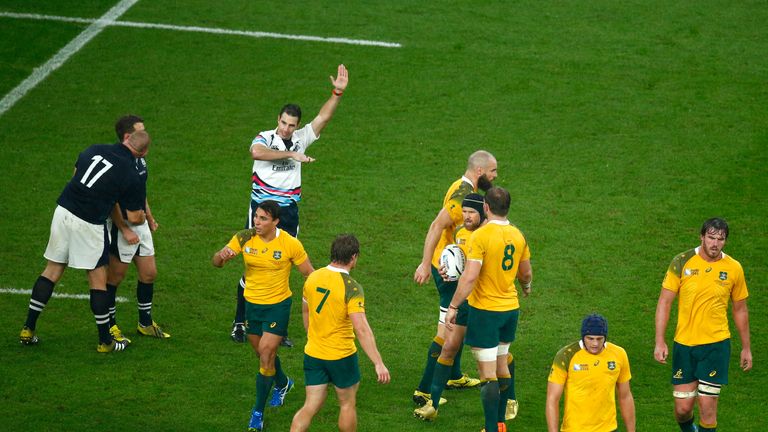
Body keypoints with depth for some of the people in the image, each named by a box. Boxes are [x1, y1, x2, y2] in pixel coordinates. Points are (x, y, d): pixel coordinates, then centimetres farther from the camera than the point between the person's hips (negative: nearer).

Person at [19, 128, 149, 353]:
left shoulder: (94, 150, 3)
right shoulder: (131, 177, -8)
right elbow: (134, 217, 0)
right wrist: (145, 218, 23)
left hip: (63, 211, 4)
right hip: (90, 225, -4)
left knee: (52, 271, 15)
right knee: (98, 281, 8)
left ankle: (28, 330, 18)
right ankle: (105, 341, 15)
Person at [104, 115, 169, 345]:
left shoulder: (140, 159, 8)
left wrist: (150, 218, 26)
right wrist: (125, 230, -21)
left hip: (140, 224, 9)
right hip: (122, 226, -9)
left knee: (149, 273, 12)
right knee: (115, 276, 2)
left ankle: (145, 323, 26)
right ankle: (110, 325, 14)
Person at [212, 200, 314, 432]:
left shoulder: (290, 244, -17)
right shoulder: (244, 238, -10)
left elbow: (309, 274, -6)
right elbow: (217, 262, -9)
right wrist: (222, 255, -33)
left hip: (278, 306, -4)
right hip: (252, 304, 4)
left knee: (266, 355, -9)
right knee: (262, 352, 18)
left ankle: (258, 413, 3)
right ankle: (282, 383, 51)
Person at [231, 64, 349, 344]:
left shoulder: (301, 139, 5)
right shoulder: (265, 138, -6)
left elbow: (323, 117, -6)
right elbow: (256, 152, -30)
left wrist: (338, 93, -20)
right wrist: (291, 154, -31)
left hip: (289, 212, 4)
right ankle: (239, 323, 12)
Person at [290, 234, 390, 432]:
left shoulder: (312, 278, -2)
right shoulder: (351, 287, -20)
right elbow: (361, 329, -27)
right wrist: (378, 364, -27)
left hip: (313, 354, 5)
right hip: (342, 356, -5)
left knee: (310, 406, 8)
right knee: (347, 404, 14)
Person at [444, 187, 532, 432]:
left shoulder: (481, 236, -18)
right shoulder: (517, 235, 3)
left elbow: (470, 276, -23)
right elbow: (526, 273, 16)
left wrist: (453, 307, -15)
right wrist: (526, 287, 38)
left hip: (485, 310, -7)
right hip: (511, 309, 7)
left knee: (488, 373, -4)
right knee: (502, 367, 19)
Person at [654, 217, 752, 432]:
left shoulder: (733, 268, -1)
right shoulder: (682, 263, -5)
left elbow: (740, 310, 12)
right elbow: (664, 302, -2)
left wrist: (746, 348, 16)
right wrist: (659, 342, -9)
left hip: (716, 344, 0)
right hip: (684, 343, 0)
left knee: (707, 408, -7)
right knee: (682, 409, 4)